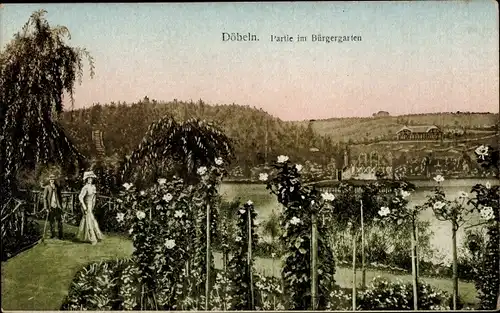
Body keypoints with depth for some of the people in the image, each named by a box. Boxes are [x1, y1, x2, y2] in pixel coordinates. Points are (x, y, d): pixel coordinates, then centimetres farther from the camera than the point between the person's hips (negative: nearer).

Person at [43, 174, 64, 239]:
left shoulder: (57, 187, 10)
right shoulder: (47, 188, 0)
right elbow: (44, 198, -2)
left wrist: (61, 206, 11)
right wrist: (46, 208, -8)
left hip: (57, 207, 2)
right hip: (51, 207, -2)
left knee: (60, 221, -1)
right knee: (52, 222, 2)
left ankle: (60, 236, 6)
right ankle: (53, 236, 11)